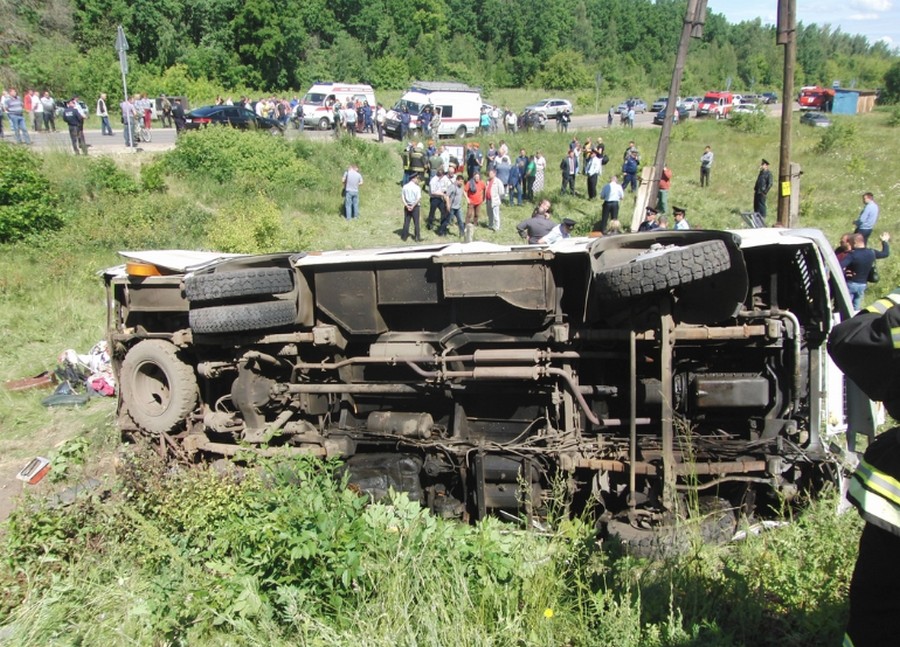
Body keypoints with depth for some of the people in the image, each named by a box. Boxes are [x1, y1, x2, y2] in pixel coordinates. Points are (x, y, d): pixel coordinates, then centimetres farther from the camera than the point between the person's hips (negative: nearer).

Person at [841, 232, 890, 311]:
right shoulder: (871, 253, -5)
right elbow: (886, 253, 15)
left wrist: (843, 274, -18)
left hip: (851, 283, -5)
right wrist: (884, 241, 28)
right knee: (856, 307, 17)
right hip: (863, 284, 5)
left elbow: (840, 266, -36)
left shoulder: (852, 255, -22)